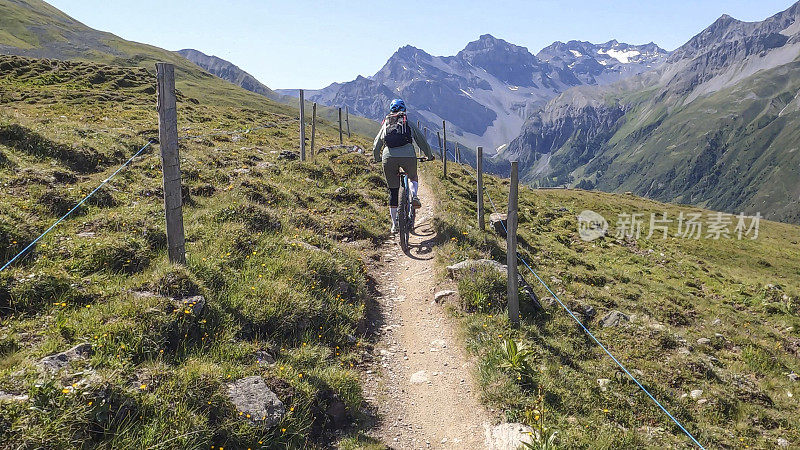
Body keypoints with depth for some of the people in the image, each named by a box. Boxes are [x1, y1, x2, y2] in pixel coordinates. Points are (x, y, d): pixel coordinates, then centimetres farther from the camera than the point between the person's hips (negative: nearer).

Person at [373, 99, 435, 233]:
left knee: (393, 191, 12)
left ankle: (394, 224, 13)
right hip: (408, 156, -1)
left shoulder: (385, 124, 23)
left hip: (388, 157, 1)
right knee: (413, 177, 31)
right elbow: (422, 141, 21)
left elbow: (376, 146, 27)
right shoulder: (409, 123, 19)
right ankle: (414, 196, 1)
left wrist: (377, 159, 46)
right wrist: (429, 156, 36)